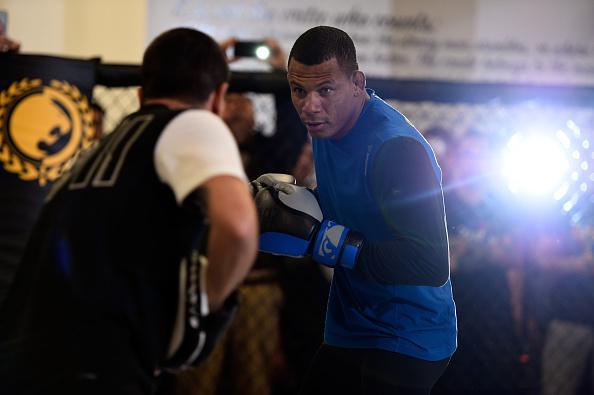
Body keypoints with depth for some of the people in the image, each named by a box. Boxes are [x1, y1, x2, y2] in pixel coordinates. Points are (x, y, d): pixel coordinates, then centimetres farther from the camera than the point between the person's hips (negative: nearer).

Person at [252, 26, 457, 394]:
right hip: (349, 332, 8)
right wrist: (288, 197, -2)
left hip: (407, 340, -8)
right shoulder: (327, 124, 2)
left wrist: (318, 236, -30)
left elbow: (432, 265, -32)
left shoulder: (397, 148, -26)